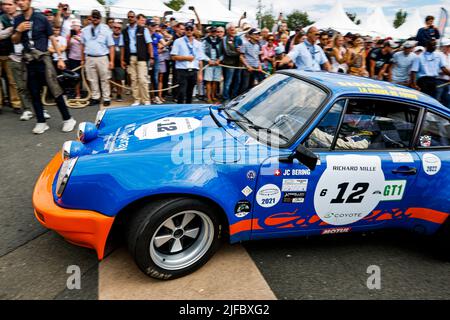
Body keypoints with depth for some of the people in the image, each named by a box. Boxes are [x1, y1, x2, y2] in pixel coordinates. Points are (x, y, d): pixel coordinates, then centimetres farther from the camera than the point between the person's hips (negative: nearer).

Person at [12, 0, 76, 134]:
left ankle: (68, 119, 0)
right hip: (29, 61, 4)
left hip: (43, 59, -4)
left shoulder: (41, 18, -2)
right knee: (34, 93, 5)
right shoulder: (17, 20, 9)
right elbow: (15, 41, 14)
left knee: (55, 90, -8)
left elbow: (52, 38, 1)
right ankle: (41, 122, 12)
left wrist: (60, 58, -3)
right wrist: (18, 30, -5)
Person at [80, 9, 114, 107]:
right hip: (89, 58, 3)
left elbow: (111, 46, -3)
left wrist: (111, 61, -10)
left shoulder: (106, 29, 0)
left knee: (104, 79, 2)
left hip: (102, 58, -3)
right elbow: (83, 45, 14)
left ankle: (106, 98, 9)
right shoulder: (85, 30, 9)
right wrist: (82, 59, 12)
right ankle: (95, 97, 17)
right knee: (92, 80, 7)